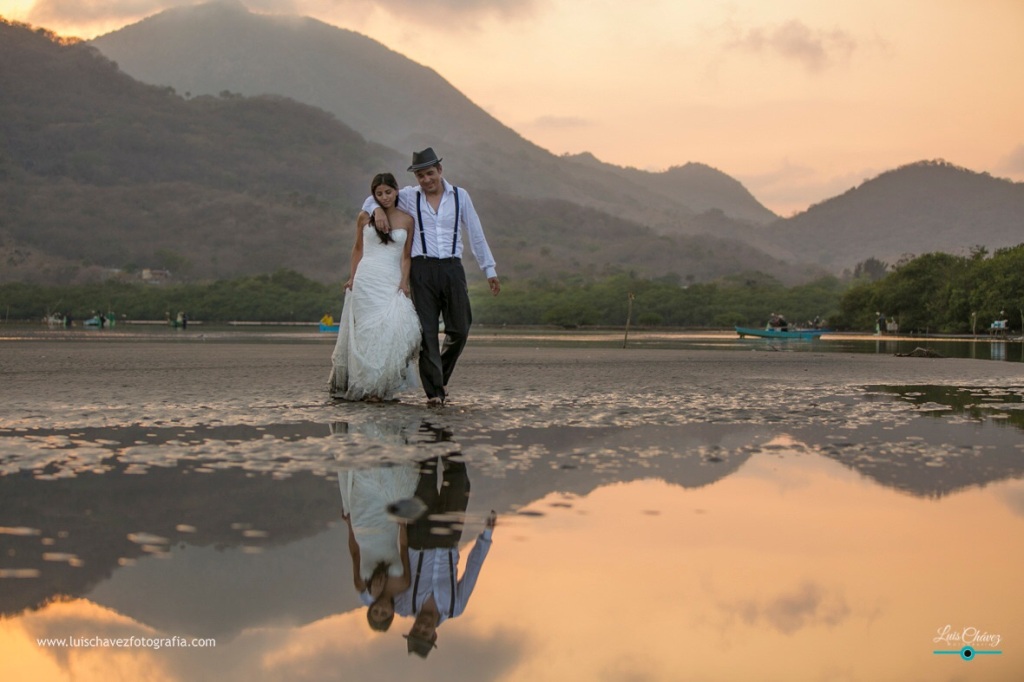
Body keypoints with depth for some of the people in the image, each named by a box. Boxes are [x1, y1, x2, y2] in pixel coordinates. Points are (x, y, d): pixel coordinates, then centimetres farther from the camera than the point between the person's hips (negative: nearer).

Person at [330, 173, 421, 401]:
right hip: (366, 279, 0)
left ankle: (382, 386, -7)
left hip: (393, 282, 0)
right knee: (368, 331, -3)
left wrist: (404, 282, -2)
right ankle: (367, 385, 2)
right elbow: (358, 248, 16)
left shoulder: (406, 220, 8)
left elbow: (406, 256, 9)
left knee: (393, 328, -13)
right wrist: (351, 278, 11)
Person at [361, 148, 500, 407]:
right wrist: (377, 209, -6)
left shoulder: (460, 196, 8)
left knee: (459, 330, 2)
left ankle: (441, 377, 25)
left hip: (452, 268, 1)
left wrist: (489, 270, 10)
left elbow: (476, 234, 11)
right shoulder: (409, 196, 6)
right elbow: (375, 197, 18)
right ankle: (434, 391, -4)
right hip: (422, 269, -1)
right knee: (426, 332, -5)